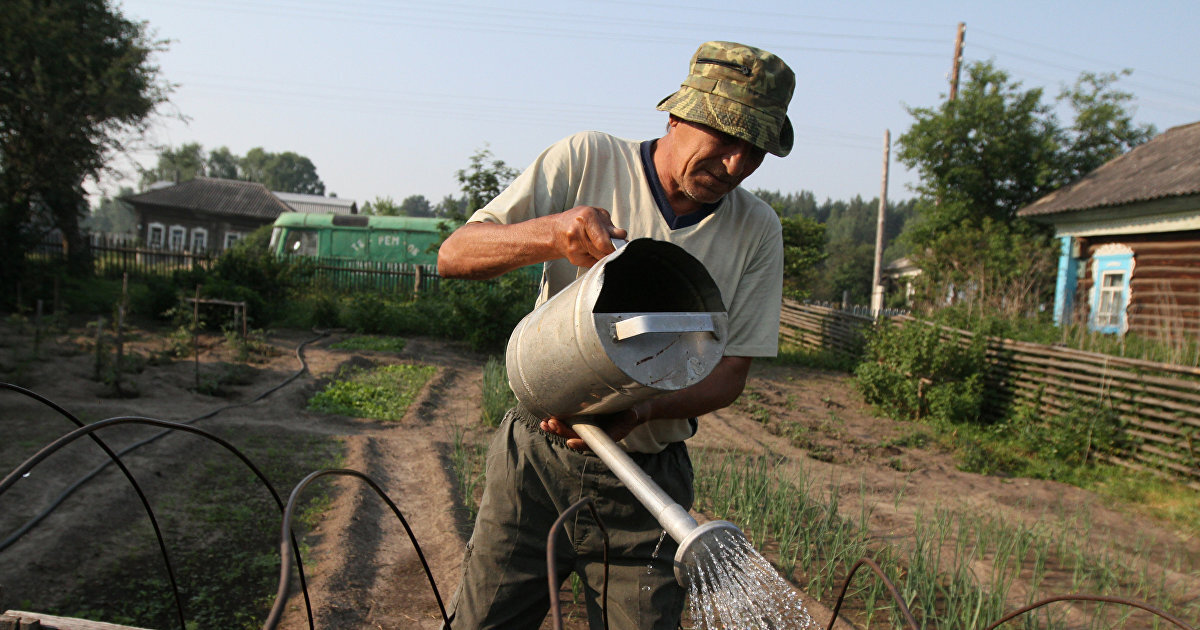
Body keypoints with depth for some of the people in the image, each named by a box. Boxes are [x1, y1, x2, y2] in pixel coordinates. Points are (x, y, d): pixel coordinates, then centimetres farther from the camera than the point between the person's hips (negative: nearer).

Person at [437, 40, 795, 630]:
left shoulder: (757, 231, -2)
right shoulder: (588, 160, -7)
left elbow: (730, 372, -2)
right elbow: (454, 254, -11)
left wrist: (639, 412, -22)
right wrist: (552, 233, -32)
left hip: (647, 485, 2)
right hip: (537, 460, -1)